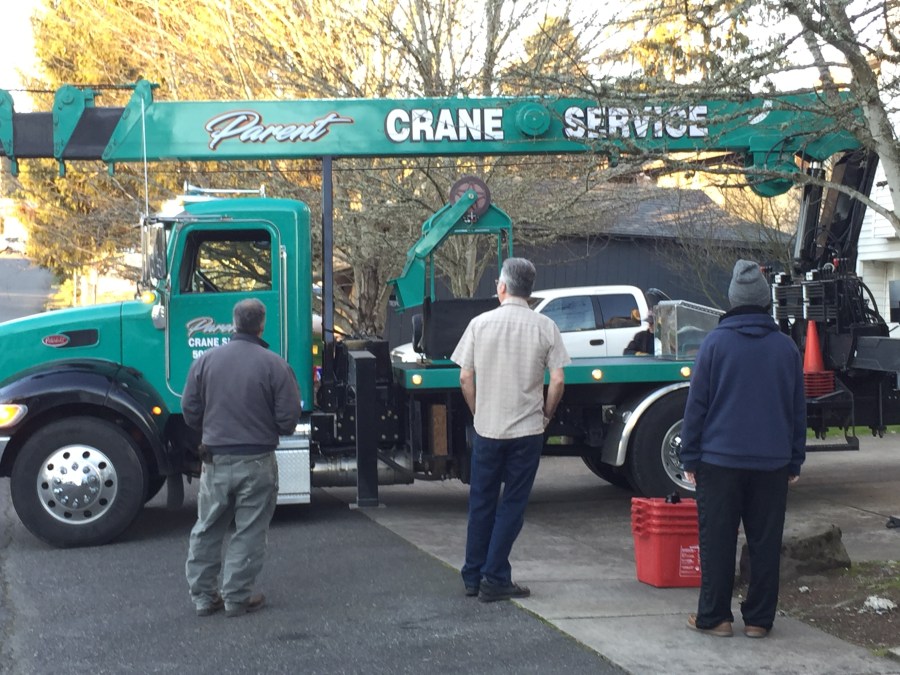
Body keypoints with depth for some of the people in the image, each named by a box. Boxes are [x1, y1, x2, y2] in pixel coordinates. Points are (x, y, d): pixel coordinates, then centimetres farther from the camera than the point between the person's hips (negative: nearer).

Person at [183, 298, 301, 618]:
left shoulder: (206, 360, -1)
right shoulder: (274, 365, -10)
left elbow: (190, 411, 3)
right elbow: (288, 418, -9)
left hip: (215, 460, 3)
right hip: (257, 463, -3)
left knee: (207, 530, 15)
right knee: (249, 533, 8)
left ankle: (202, 596, 21)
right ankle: (237, 598, 13)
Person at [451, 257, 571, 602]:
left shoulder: (481, 323, -3)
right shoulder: (544, 327, -6)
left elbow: (465, 378, -1)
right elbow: (557, 381, -8)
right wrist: (546, 415, 9)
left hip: (486, 429, 2)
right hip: (527, 431, -1)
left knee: (481, 503, 14)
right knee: (512, 506, 6)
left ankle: (473, 576, 21)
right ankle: (494, 580, 6)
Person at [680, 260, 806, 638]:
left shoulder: (715, 343, -5)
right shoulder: (786, 347, 4)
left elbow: (696, 404, -4)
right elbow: (799, 410, 9)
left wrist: (690, 457, 2)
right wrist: (795, 461, 16)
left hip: (720, 460, -2)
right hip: (772, 462, 3)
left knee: (717, 541, 4)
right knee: (765, 543, 8)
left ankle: (714, 617, 8)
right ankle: (759, 619, 13)